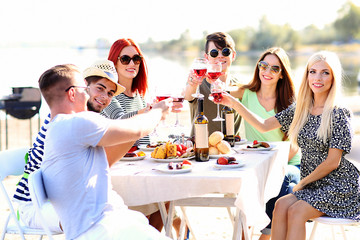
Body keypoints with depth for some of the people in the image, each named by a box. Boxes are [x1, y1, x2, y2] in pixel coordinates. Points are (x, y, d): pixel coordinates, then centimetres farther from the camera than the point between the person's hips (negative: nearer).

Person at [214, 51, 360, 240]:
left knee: (296, 211, -25)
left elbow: (332, 162, -14)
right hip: (312, 183, 6)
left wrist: (302, 183, -6)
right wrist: (235, 104, -1)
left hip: (337, 186, -6)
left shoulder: (339, 115, -12)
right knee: (281, 205, -20)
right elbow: (263, 126, 9)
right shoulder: (300, 109, 7)